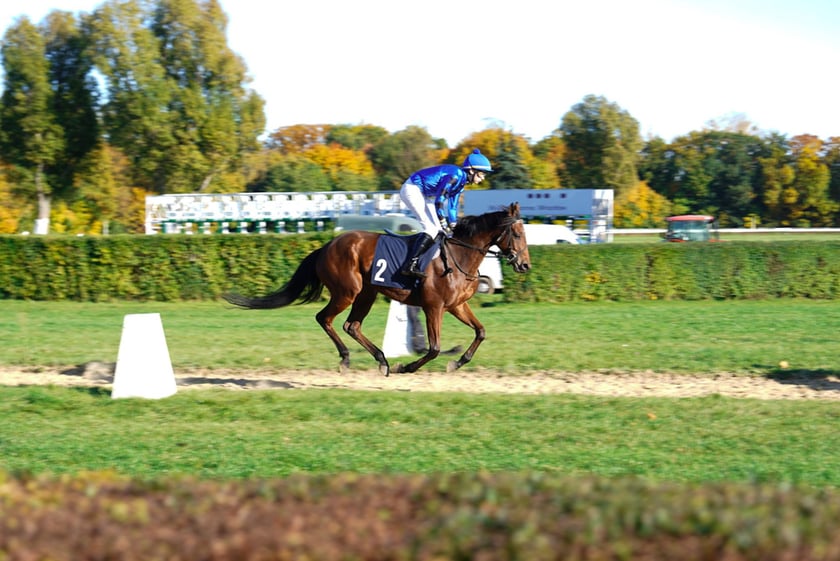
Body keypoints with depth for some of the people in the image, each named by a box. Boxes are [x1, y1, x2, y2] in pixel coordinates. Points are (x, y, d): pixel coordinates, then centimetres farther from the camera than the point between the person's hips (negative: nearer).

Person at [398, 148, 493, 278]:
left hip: (423, 194, 10)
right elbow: (439, 200, -24)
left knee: (438, 229, 7)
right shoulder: (456, 175, -22)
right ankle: (409, 266, -23)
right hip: (412, 190, -10)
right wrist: (443, 224, -21)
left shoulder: (461, 181, 8)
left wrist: (453, 227, 13)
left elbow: (452, 206, 15)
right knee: (432, 228, -17)